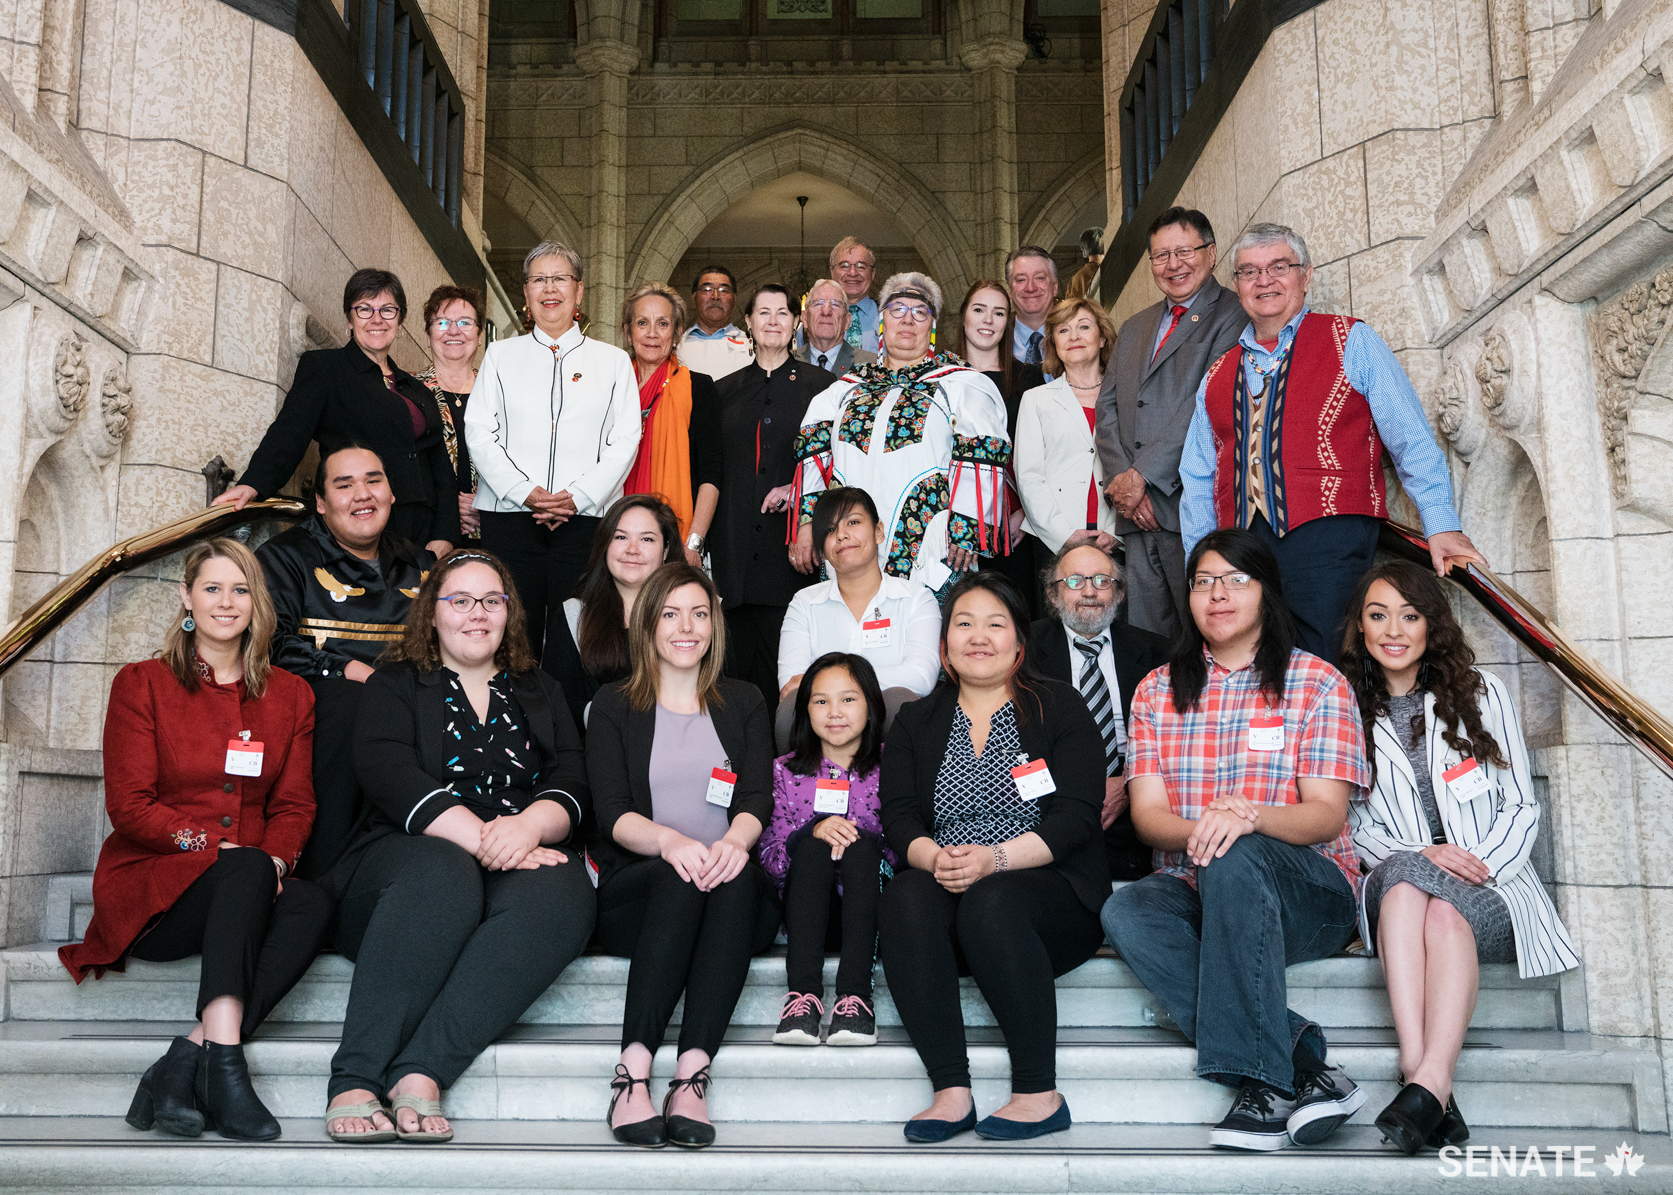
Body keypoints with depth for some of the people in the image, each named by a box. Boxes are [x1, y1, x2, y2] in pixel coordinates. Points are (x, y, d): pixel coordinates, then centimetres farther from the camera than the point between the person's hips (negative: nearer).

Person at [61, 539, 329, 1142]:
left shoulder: (290, 695, 16)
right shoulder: (141, 684, 7)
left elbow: (294, 804, 11)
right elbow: (129, 805, -2)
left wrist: (275, 860, -12)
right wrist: (216, 848, -16)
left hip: (252, 887, 3)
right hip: (148, 887, -3)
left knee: (312, 905, -33)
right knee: (244, 872, -37)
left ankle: (188, 1057, -38)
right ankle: (223, 1061, -46)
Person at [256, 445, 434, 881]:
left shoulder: (421, 567, 24)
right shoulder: (287, 557, 12)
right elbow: (270, 642, -3)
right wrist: (351, 672, -15)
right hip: (312, 703, -3)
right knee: (347, 699, -37)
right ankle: (318, 880, -30)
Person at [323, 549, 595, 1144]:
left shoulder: (540, 693, 24)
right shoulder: (395, 686, 16)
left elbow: (573, 788, 9)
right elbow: (389, 777, -5)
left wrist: (529, 825, -16)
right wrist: (482, 837, -19)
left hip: (525, 858, 2)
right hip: (414, 853, -2)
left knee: (562, 892, -34)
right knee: (442, 873, -38)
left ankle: (421, 1071, -42)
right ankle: (354, 1082, -41)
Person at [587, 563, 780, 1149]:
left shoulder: (743, 702, 19)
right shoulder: (614, 705, 14)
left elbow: (759, 797, 4)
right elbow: (611, 812, -1)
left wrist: (736, 839, -22)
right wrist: (670, 841, -24)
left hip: (735, 899, 1)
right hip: (636, 892, -1)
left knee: (736, 876, -34)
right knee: (681, 876, -35)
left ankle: (691, 1076, -43)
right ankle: (632, 1074, -41)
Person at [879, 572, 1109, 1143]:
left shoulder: (1059, 707, 7)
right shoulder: (916, 722, 16)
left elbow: (1076, 817, -5)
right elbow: (899, 818, 5)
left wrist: (996, 857, -21)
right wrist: (936, 859, -19)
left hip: (1052, 892, -2)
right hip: (944, 887, 3)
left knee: (992, 902, -34)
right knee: (905, 897, -30)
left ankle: (1039, 1094, -25)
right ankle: (951, 1092, -31)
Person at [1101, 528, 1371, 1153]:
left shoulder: (1318, 682, 4)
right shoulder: (1158, 690, 12)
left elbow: (1327, 814, -6)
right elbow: (1146, 812, 2)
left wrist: (1250, 819, -29)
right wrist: (1198, 829, -23)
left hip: (1312, 890, -2)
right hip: (1194, 890, 3)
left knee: (1234, 860, -36)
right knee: (1125, 911, -31)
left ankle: (1262, 1081, -30)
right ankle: (1301, 1057, -29)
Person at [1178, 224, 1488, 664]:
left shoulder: (1351, 341, 9)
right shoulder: (1219, 375, 20)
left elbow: (1412, 441, 4)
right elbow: (1197, 481, 20)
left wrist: (1441, 525, -4)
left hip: (1328, 539, -3)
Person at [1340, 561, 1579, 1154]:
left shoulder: (1480, 692, 12)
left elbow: (1521, 805, 9)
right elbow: (1352, 824, 8)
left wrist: (1481, 863, -10)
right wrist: (1420, 854, -11)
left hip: (1491, 892, 0)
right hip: (1394, 885, 0)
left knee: (1445, 911, -36)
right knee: (1405, 878, -36)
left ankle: (1429, 1081, -50)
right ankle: (1423, 1080, -48)